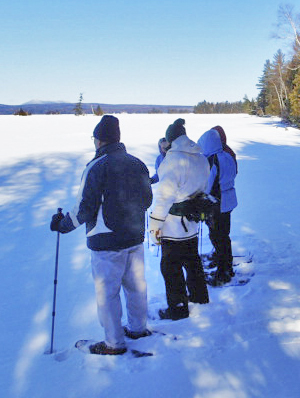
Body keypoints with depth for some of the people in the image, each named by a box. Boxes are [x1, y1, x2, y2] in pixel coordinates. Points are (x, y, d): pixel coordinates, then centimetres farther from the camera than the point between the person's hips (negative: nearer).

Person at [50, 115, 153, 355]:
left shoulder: (97, 167, -16)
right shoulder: (137, 164, 5)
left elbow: (85, 208, -17)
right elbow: (147, 201, 13)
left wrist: (63, 224, -2)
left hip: (107, 242, -7)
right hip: (136, 237, 7)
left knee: (107, 292, 5)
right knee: (135, 285, 19)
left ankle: (115, 343, 15)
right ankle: (138, 328, 35)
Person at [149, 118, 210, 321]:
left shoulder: (174, 158, -19)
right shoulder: (201, 158, 6)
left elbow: (165, 194, -20)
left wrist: (155, 223, -14)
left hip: (173, 228, -8)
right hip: (192, 225, 8)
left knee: (171, 268, 4)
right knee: (192, 260, 23)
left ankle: (178, 308, 13)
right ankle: (200, 296, 39)